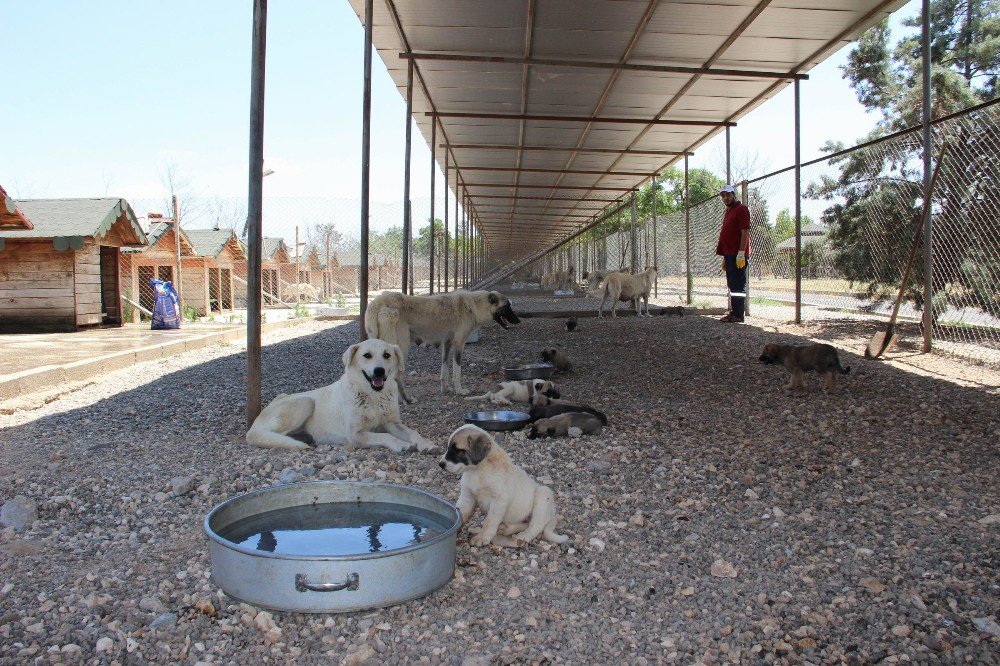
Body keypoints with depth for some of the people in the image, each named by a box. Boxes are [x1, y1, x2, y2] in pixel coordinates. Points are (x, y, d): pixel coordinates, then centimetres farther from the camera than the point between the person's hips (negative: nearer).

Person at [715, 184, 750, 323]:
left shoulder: (741, 209, -7)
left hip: (737, 255, -10)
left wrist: (741, 254, -21)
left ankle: (738, 315, -9)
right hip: (729, 254, 10)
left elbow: (745, 232, -15)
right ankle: (734, 313, 15)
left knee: (738, 286, -9)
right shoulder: (728, 212, 22)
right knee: (732, 285, 11)